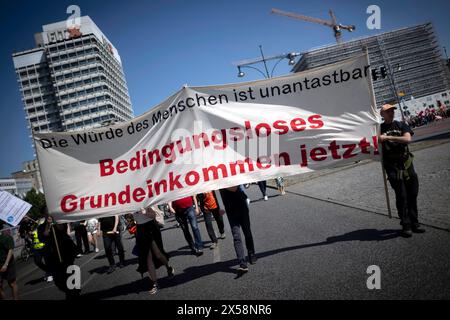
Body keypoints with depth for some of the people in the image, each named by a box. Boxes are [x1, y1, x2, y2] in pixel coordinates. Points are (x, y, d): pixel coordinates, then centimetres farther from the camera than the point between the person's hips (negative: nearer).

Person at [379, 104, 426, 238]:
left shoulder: (401, 125, 8)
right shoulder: (379, 129, 5)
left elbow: (407, 139, -10)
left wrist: (388, 137, -17)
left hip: (407, 163, 3)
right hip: (393, 166, -3)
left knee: (412, 195, 6)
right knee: (401, 196, -6)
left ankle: (414, 223, 18)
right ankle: (406, 225, 1)